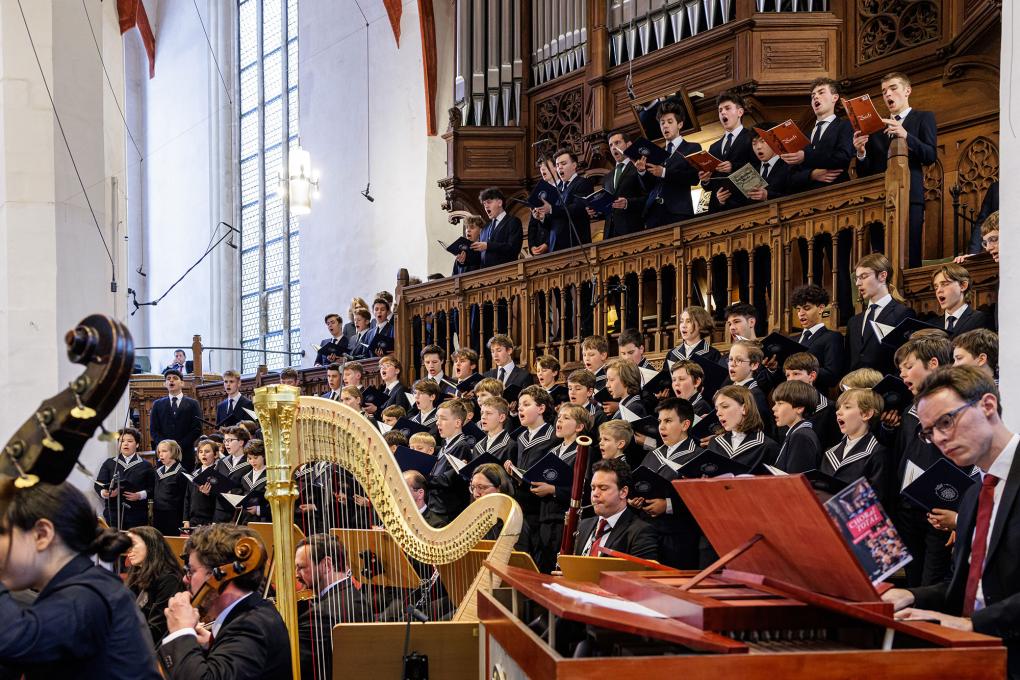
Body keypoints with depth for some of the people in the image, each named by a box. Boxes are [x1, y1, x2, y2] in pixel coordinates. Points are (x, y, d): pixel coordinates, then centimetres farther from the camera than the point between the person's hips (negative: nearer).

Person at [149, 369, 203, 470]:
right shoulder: (158, 404, 14)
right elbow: (153, 430, 8)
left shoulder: (192, 404, 8)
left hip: (186, 454, -1)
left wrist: (180, 446, -10)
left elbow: (197, 430, 1)